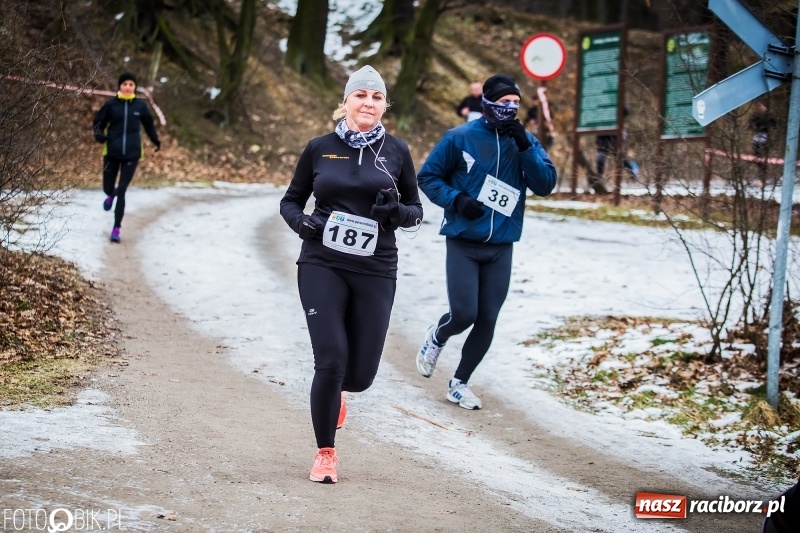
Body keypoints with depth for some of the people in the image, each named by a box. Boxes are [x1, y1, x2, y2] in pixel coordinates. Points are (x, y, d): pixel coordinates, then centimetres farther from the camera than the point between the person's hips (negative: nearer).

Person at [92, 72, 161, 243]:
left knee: (122, 191, -6)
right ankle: (111, 195, 47)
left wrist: (156, 140, 14)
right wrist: (99, 134, -15)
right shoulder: (111, 104, -3)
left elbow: (149, 124, 18)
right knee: (108, 188, 6)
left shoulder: (140, 106, 2)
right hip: (112, 152, 0)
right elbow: (98, 122, 4)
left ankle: (116, 229, 0)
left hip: (132, 154, 0)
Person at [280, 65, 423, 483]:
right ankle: (325, 453, 9)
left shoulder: (396, 151, 4)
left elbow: (416, 209, 11)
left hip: (375, 272, 1)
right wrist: (301, 221, -10)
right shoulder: (320, 148, 3)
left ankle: (334, 388, 40)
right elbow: (290, 200, 12)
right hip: (322, 266, -1)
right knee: (331, 360, -12)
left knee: (361, 374, 1)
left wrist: (400, 212, -12)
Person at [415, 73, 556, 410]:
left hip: (501, 249, 4)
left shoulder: (526, 141, 4)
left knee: (487, 321, 5)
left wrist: (525, 147, -17)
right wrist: (456, 199, -17)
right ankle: (436, 338, 24)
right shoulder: (460, 138, -7)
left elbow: (546, 185, -5)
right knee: (464, 314, -11)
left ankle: (459, 383, 22)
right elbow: (428, 176, -1)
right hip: (463, 245, -4)